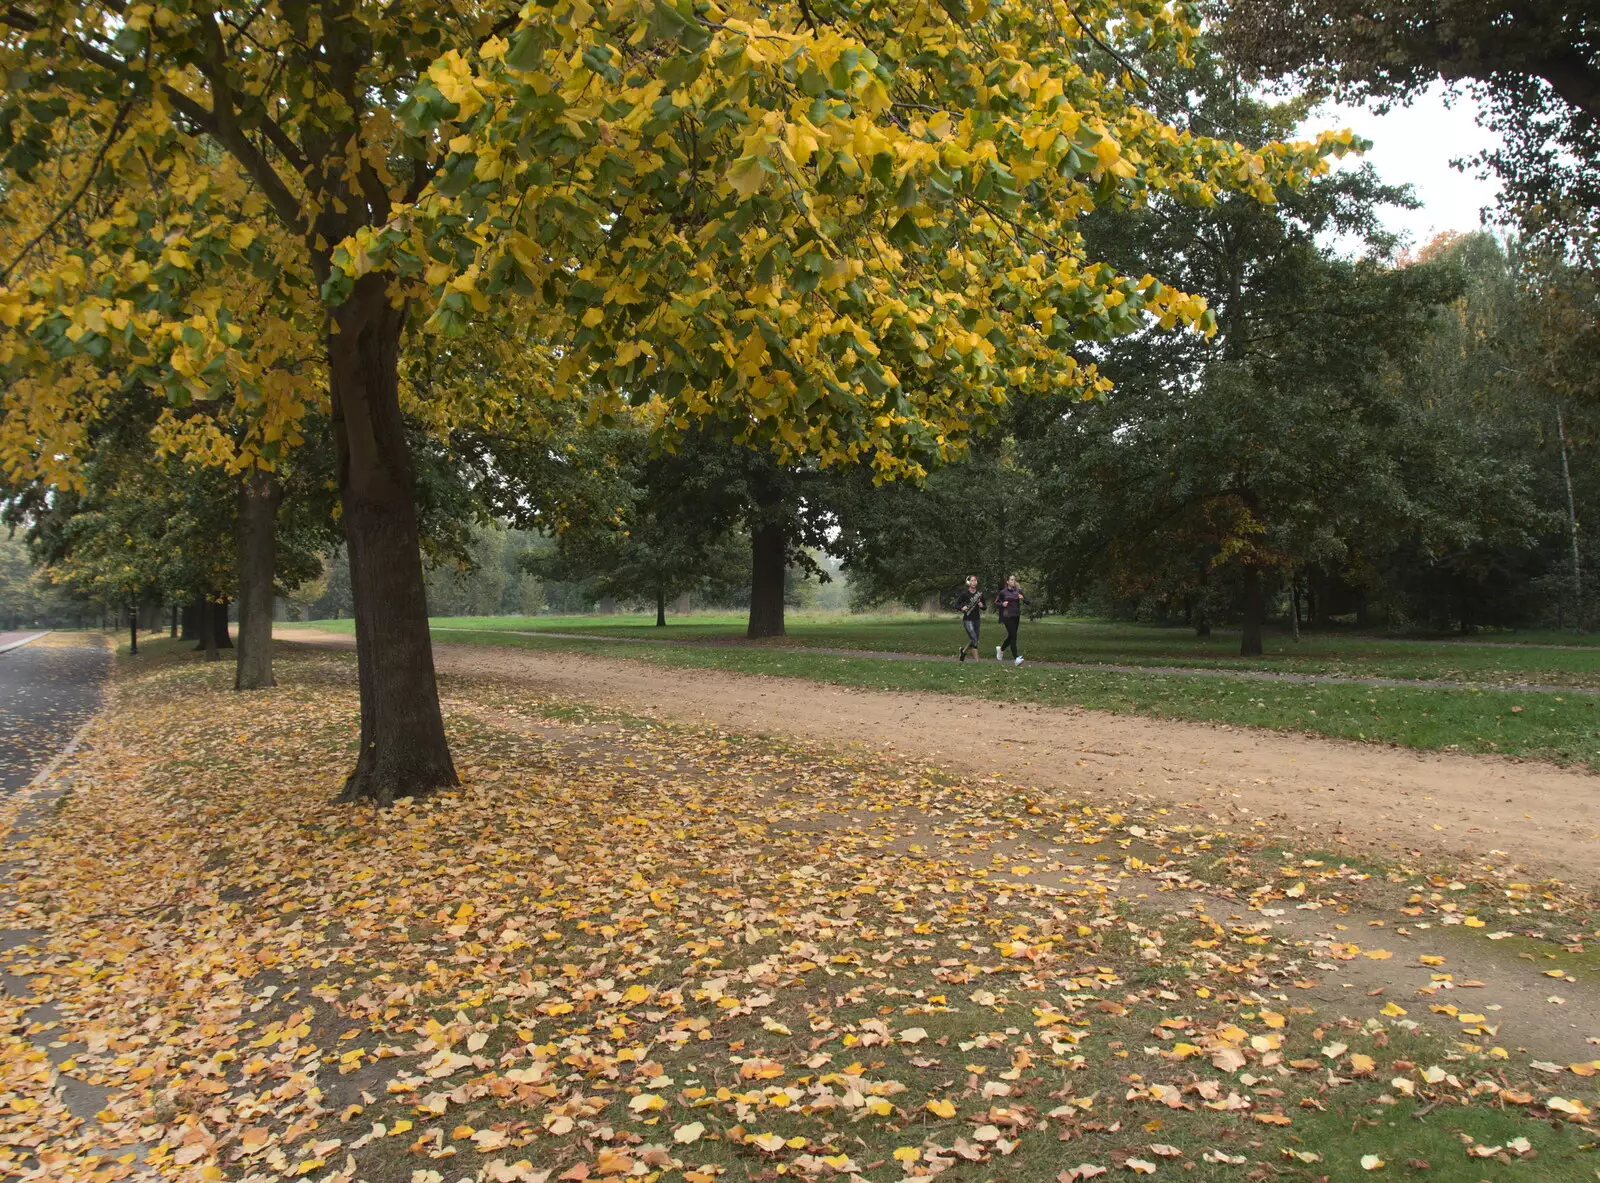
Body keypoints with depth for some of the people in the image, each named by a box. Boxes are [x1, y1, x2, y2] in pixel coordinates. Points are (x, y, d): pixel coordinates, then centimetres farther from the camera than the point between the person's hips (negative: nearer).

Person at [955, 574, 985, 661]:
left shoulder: (979, 594, 6)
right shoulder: (964, 594, -6)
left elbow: (985, 606, 14)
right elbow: (956, 605, -2)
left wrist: (982, 605, -9)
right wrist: (962, 608, -23)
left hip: (977, 619, 5)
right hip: (968, 620, -5)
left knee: (974, 640, 12)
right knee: (974, 639, -14)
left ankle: (963, 650, 40)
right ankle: (977, 660, -10)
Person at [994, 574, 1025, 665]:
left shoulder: (1018, 591, 5)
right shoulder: (1003, 592, -3)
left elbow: (1027, 602, 4)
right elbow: (996, 603, 7)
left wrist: (1023, 598, -16)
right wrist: (1002, 604, -13)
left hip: (1016, 616, 5)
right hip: (1007, 616, -5)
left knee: (1011, 636, 15)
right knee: (1013, 636, -13)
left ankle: (1001, 649, 42)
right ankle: (1017, 658, -16)